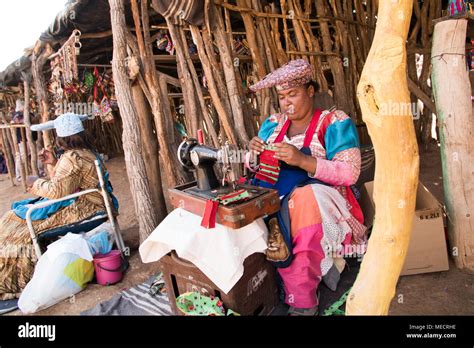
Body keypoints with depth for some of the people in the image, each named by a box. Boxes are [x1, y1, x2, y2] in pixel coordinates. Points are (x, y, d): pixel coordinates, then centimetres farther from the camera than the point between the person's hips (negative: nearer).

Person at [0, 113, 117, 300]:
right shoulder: (87, 152, 9)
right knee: (23, 211, 21)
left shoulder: (72, 157, -22)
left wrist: (35, 183, -6)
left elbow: (56, 191, -23)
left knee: (19, 224, 2)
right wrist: (55, 162, 13)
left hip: (81, 208, -10)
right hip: (90, 202, 10)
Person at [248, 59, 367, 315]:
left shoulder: (335, 123, -2)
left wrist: (302, 160, -26)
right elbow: (255, 168, 15)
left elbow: (350, 173, -13)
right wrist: (254, 153, -10)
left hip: (320, 196, -5)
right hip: (278, 196, 5)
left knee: (303, 201, -37)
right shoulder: (272, 124, 13)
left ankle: (301, 302, -22)